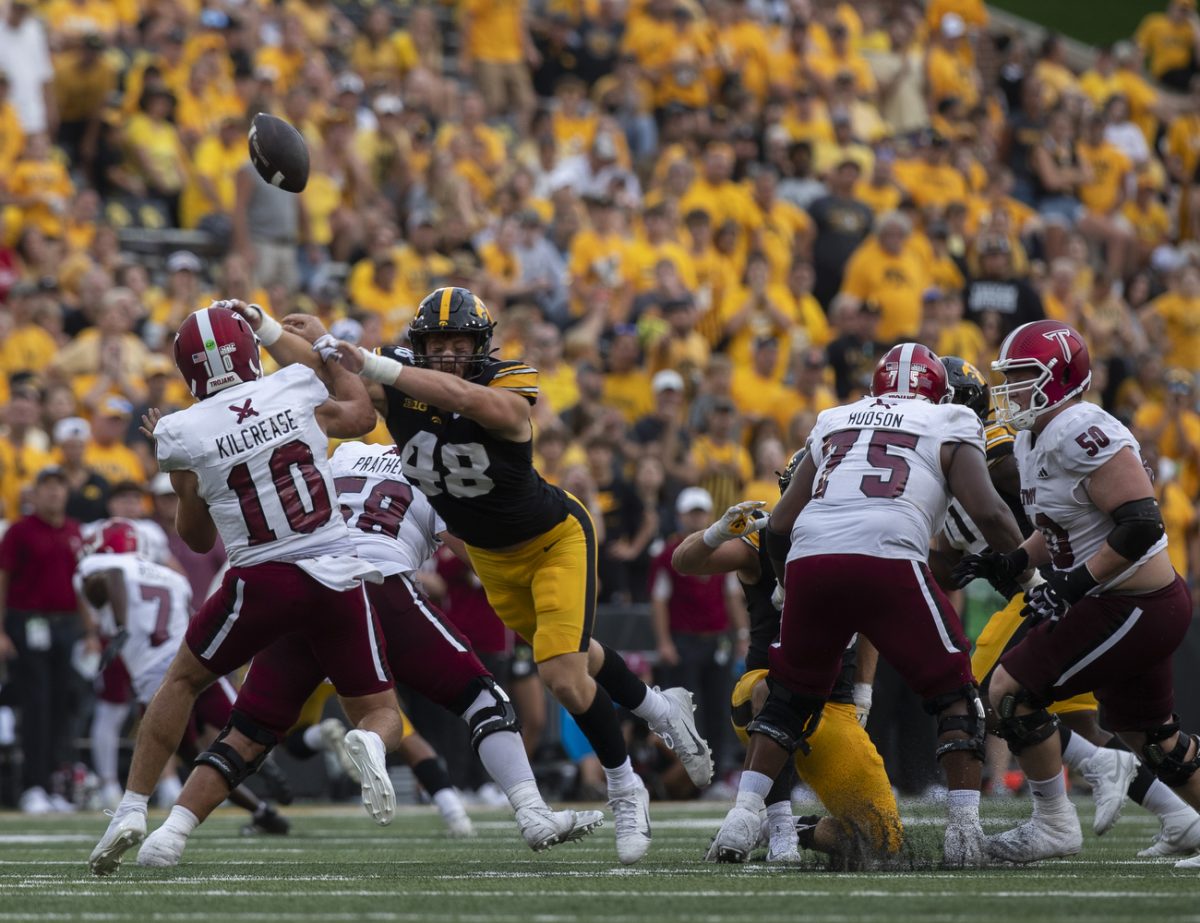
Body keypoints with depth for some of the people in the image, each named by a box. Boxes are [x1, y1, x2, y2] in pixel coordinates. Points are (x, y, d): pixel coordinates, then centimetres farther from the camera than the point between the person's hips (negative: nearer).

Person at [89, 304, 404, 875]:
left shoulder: (183, 433, -3)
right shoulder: (297, 389, 0)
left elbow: (198, 538, 11)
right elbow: (360, 415, 24)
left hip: (262, 582, -1)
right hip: (339, 579, 1)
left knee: (184, 679, 24)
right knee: (380, 713, 14)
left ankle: (131, 811, 17)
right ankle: (369, 744, -24)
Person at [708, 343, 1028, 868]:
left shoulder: (835, 423, 29)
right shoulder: (948, 428, 19)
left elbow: (778, 526, 27)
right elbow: (988, 512, 4)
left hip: (811, 558, 4)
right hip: (888, 559, -4)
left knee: (790, 698, 23)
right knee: (954, 695, 12)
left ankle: (743, 815, 11)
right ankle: (964, 827, 0)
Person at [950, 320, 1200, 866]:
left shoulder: (1085, 436, -22)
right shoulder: (1032, 441, 9)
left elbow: (1141, 526, -27)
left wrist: (1072, 584, -26)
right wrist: (1011, 563, 6)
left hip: (1135, 609, -10)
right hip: (1138, 609, 10)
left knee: (1012, 690, -9)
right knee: (1151, 739, 21)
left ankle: (1054, 824, 0)